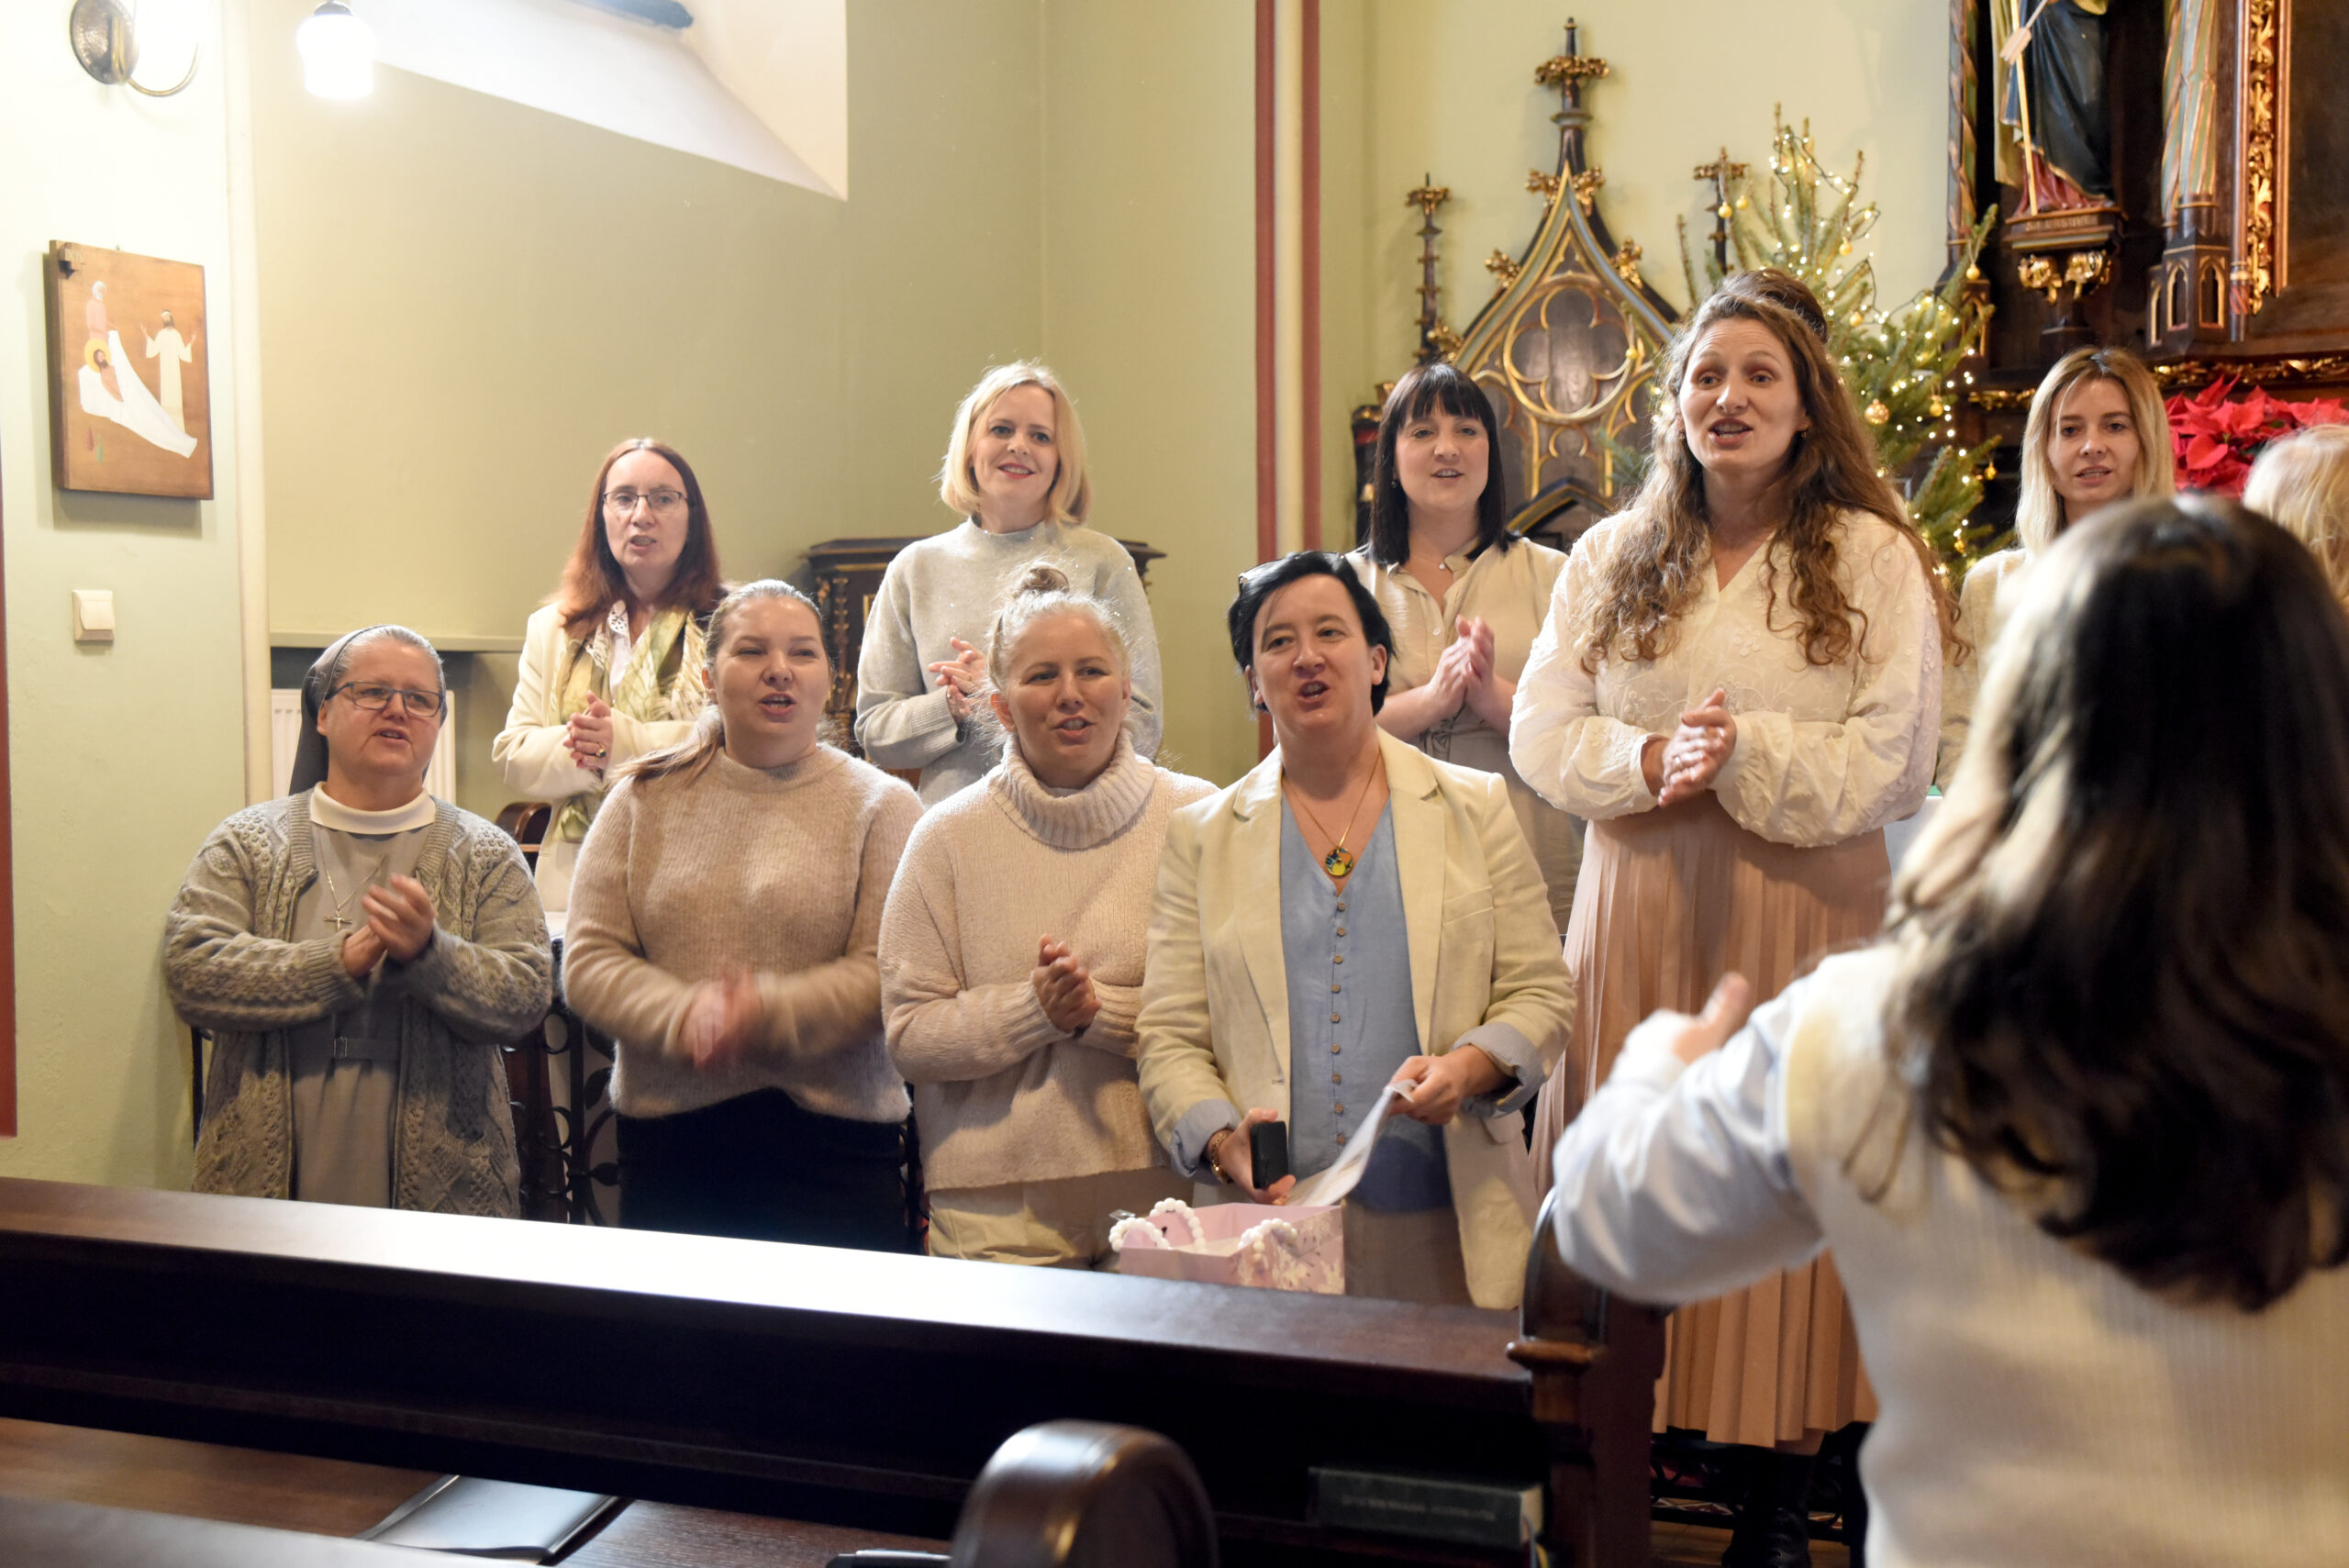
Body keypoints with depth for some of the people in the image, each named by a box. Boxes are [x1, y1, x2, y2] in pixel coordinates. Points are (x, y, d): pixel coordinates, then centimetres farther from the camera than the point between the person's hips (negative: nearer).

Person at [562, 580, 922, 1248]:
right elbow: (588, 962, 2)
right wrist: (683, 1015, -16)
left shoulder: (881, 806, 2)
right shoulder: (644, 799, 9)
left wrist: (770, 1011, -21)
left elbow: (887, 972, -7)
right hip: (667, 1138, 2)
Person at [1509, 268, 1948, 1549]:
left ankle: (1781, 1491, 15)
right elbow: (1544, 734, 4)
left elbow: (1892, 765, -6)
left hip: (1804, 915, -2)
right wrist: (1650, 760, -14)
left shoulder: (1876, 559, 0)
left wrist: (1742, 752, -17)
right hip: (1638, 913, 3)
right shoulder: (1612, 559, 10)